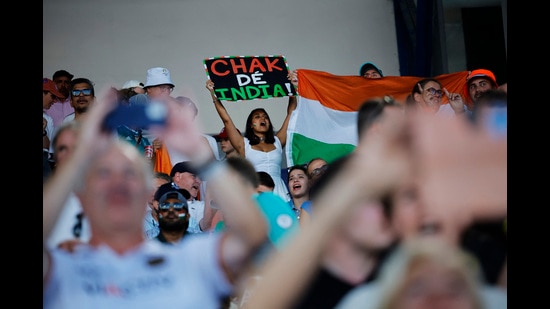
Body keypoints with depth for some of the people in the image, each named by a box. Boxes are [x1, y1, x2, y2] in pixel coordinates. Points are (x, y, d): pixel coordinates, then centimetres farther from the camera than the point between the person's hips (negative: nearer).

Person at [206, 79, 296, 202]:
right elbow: (226, 120, 8)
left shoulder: (277, 142, 20)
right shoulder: (244, 144, 13)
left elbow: (291, 114, 22)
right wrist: (214, 94, 5)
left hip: (279, 192, 2)